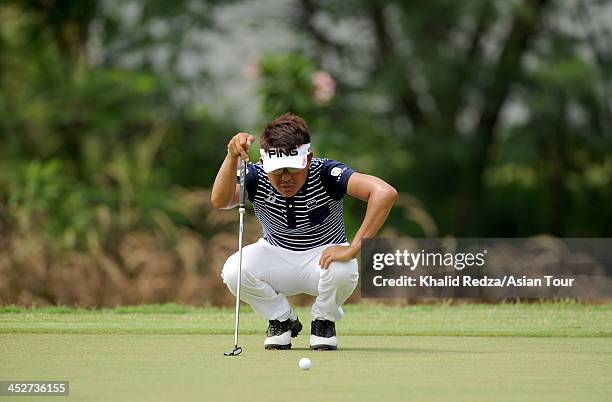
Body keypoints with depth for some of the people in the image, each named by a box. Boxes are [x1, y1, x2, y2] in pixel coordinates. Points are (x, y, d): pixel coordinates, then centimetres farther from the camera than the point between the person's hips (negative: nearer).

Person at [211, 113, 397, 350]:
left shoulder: (325, 173, -27)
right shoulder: (257, 177, -19)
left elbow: (385, 193, -41)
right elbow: (220, 201, -38)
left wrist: (353, 249, -44)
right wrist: (232, 156, -51)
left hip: (324, 255, -2)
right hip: (276, 255, 2)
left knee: (343, 271, -38)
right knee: (233, 271, -29)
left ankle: (323, 322, 0)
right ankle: (282, 321, 3)